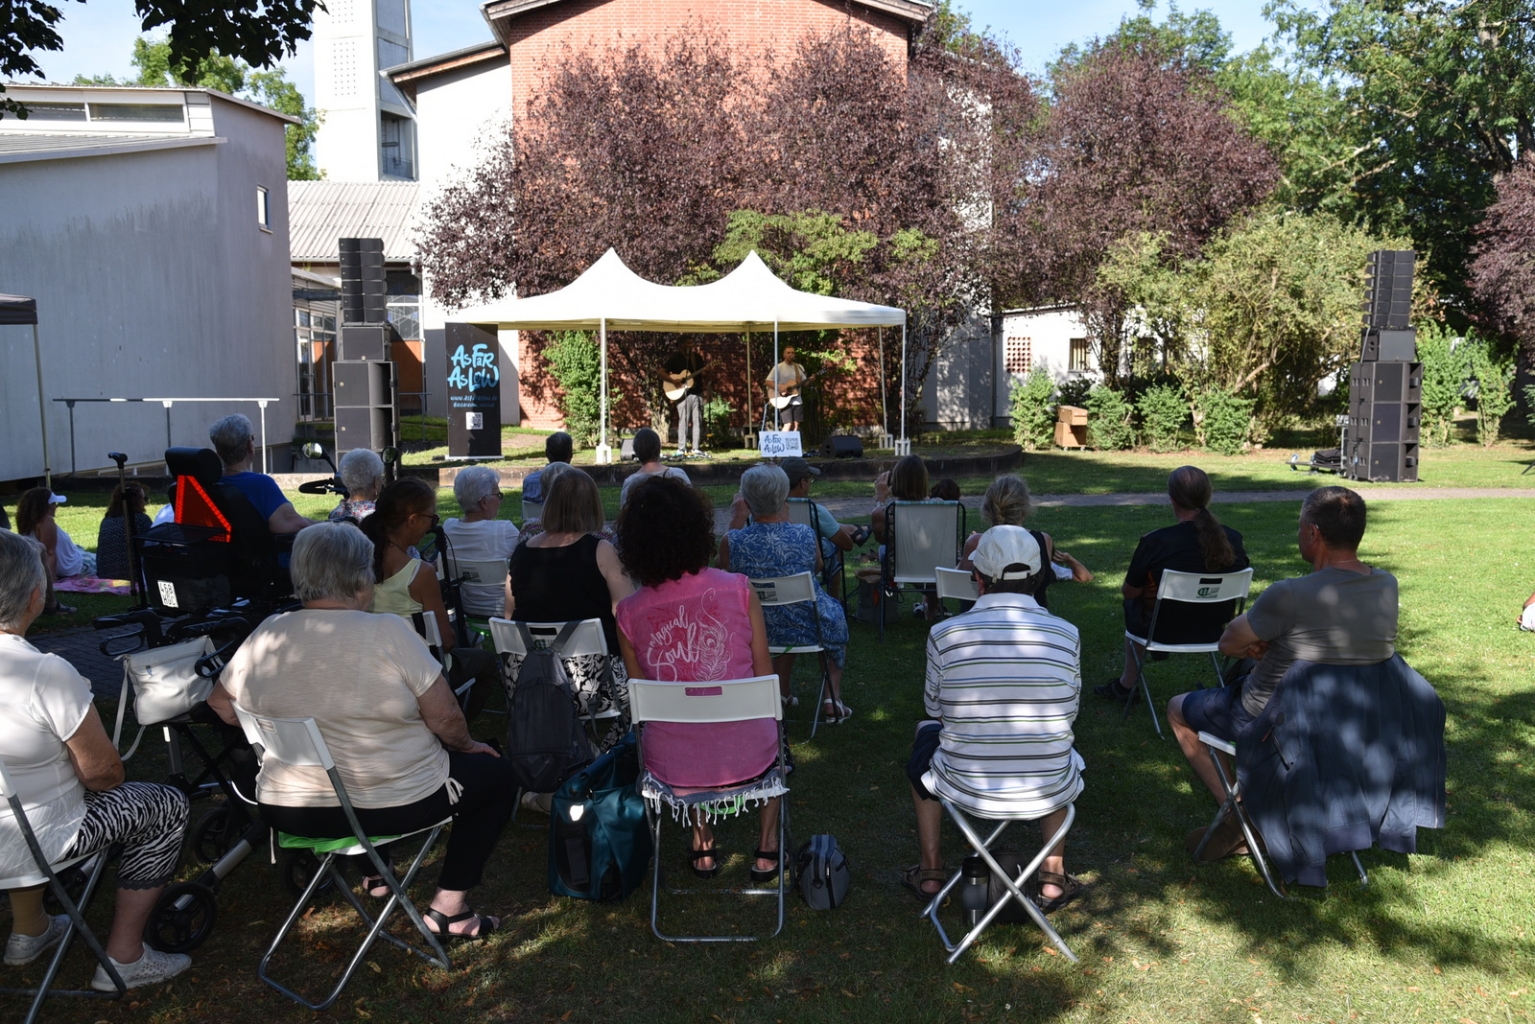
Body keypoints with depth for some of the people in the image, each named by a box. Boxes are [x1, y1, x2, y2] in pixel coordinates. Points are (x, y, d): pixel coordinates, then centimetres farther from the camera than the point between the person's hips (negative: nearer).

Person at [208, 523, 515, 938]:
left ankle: (374, 875, 40)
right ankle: (449, 908, 12)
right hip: (393, 806, -6)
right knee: (495, 773, 17)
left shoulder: (266, 635, -7)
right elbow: (445, 719, -16)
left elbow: (221, 704, 9)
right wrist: (466, 745, 5)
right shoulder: (387, 633, -21)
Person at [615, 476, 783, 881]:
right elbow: (765, 679, -1)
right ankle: (767, 848, 40)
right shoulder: (738, 590, -11)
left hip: (671, 765, 1)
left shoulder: (628, 613, -8)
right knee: (773, 723, 36)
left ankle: (702, 846, 40)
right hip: (746, 756, -1)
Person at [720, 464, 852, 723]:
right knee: (834, 614, 33)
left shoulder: (730, 542, -21)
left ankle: (782, 693, 46)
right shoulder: (805, 534, -19)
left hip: (754, 632, 2)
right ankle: (833, 700, 30)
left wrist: (736, 520, 9)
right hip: (807, 629, -2)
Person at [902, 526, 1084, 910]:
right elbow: (1069, 713, 7)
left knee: (927, 733, 32)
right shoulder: (1066, 634, -9)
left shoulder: (944, 634, -13)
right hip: (1048, 792, 2)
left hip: (966, 788, -1)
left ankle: (930, 872, 39)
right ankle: (1052, 877, 36)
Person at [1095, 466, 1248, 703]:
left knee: (1132, 604, 28)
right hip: (1214, 630, 4)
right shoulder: (1233, 540, -11)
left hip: (1166, 631, -4)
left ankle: (1126, 685, 40)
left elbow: (1128, 592, -9)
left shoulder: (1154, 542, -24)